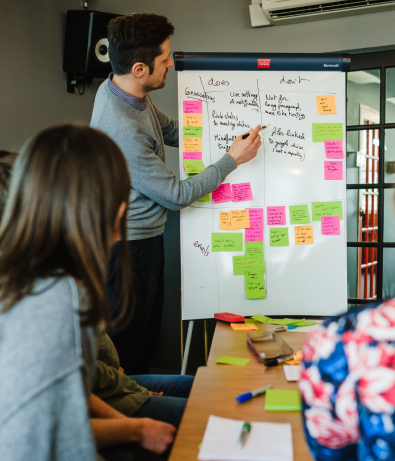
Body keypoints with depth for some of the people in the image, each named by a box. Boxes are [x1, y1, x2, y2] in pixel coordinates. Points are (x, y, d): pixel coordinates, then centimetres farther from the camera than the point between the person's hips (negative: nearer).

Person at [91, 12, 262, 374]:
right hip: (130, 246, -10)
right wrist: (232, 160, -12)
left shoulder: (121, 88, 1)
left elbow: (171, 130, 18)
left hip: (146, 239, 10)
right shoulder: (121, 129, -30)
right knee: (126, 350, 7)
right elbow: (177, 195, -21)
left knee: (147, 342, 22)